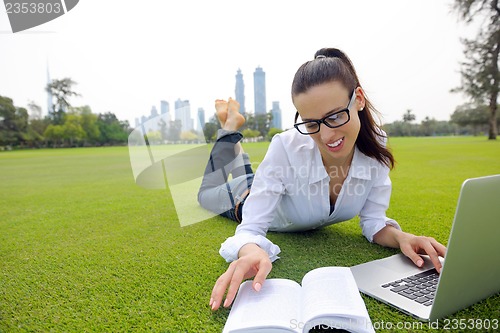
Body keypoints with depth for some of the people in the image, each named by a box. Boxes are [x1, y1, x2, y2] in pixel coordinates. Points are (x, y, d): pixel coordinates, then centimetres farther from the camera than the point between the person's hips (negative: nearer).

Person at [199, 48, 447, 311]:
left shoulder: (375, 147, -32)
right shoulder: (286, 148, -44)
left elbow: (373, 221, -21)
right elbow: (250, 230, -41)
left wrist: (401, 237, -42)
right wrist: (251, 251, -64)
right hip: (258, 199, -3)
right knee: (207, 193, 30)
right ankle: (231, 125, 34)